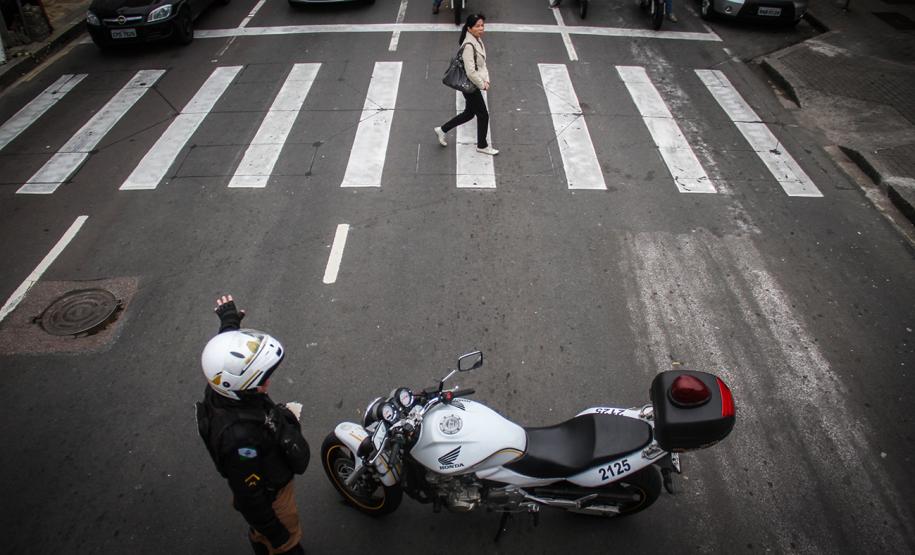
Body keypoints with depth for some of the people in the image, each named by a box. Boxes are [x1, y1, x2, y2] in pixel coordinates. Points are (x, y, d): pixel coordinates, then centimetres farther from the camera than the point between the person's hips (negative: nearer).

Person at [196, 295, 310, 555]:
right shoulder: (239, 436, -45)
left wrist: (229, 318, 18)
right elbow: (250, 497, -32)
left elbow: (228, 344, 0)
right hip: (270, 499, -7)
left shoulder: (223, 387, -22)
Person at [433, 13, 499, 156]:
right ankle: (482, 146, 26)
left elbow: (483, 63, 11)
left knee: (469, 113, 21)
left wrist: (486, 80, -1)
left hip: (474, 84, 9)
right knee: (483, 115, 5)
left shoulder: (478, 40, 4)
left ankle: (442, 130, 33)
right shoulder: (468, 45, -25)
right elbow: (471, 72, -27)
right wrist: (482, 85, -15)